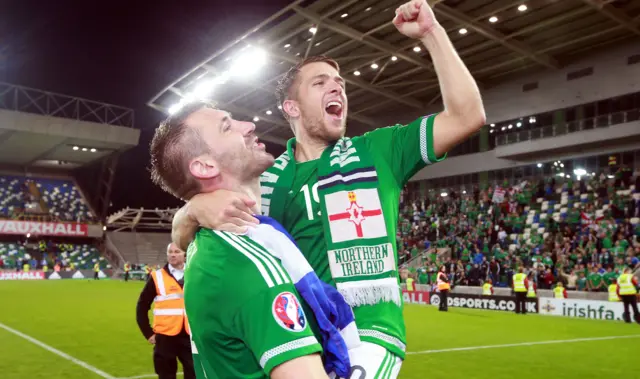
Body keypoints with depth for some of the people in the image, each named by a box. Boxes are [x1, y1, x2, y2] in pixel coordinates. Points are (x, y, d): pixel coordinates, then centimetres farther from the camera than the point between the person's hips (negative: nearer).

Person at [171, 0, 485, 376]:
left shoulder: (377, 151, 7)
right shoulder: (271, 179, 6)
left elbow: (467, 115, 1)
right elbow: (182, 240, 5)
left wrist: (431, 32, -3)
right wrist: (199, 206, -20)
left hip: (367, 334, -2)